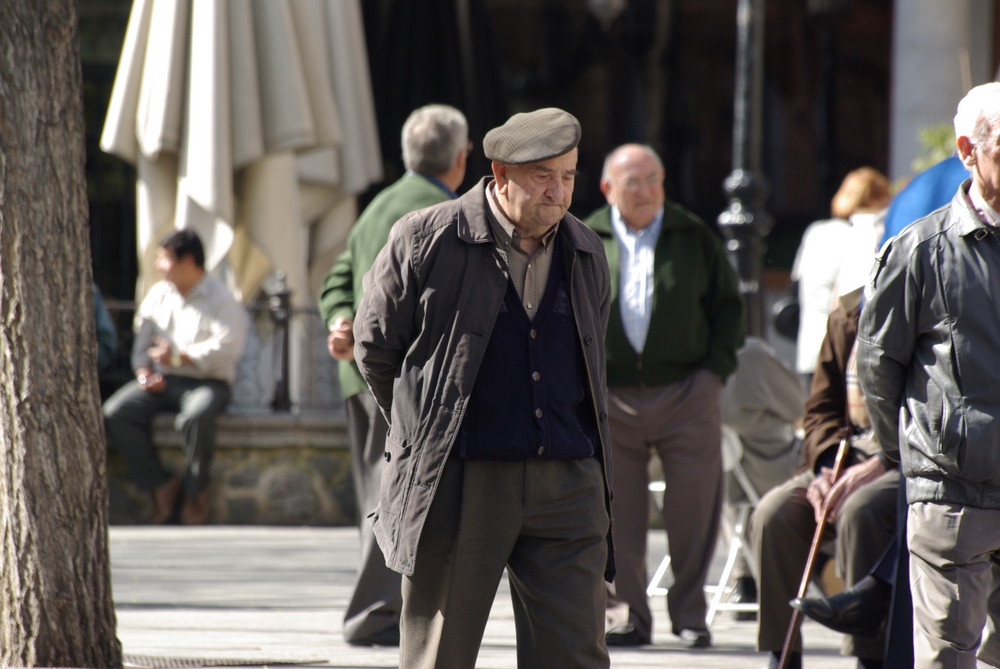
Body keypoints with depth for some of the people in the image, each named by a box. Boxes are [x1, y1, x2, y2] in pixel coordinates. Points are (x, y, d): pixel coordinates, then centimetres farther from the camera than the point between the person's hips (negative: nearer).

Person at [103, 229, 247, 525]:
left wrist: (180, 357, -19)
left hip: (207, 382, -5)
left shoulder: (221, 299, -2)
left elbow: (226, 348, -16)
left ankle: (195, 492, -13)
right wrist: (144, 370, -3)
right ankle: (161, 485, -12)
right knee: (115, 414, -22)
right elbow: (142, 339, 18)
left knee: (196, 416, -40)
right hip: (161, 380, 5)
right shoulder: (157, 294, 18)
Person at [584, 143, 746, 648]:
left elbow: (728, 304, 13)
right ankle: (626, 614, 10)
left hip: (686, 394, 0)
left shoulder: (693, 237, 8)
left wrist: (716, 369, 2)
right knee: (618, 512, 0)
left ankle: (690, 614, 10)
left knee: (694, 507, -2)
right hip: (610, 400, 0)